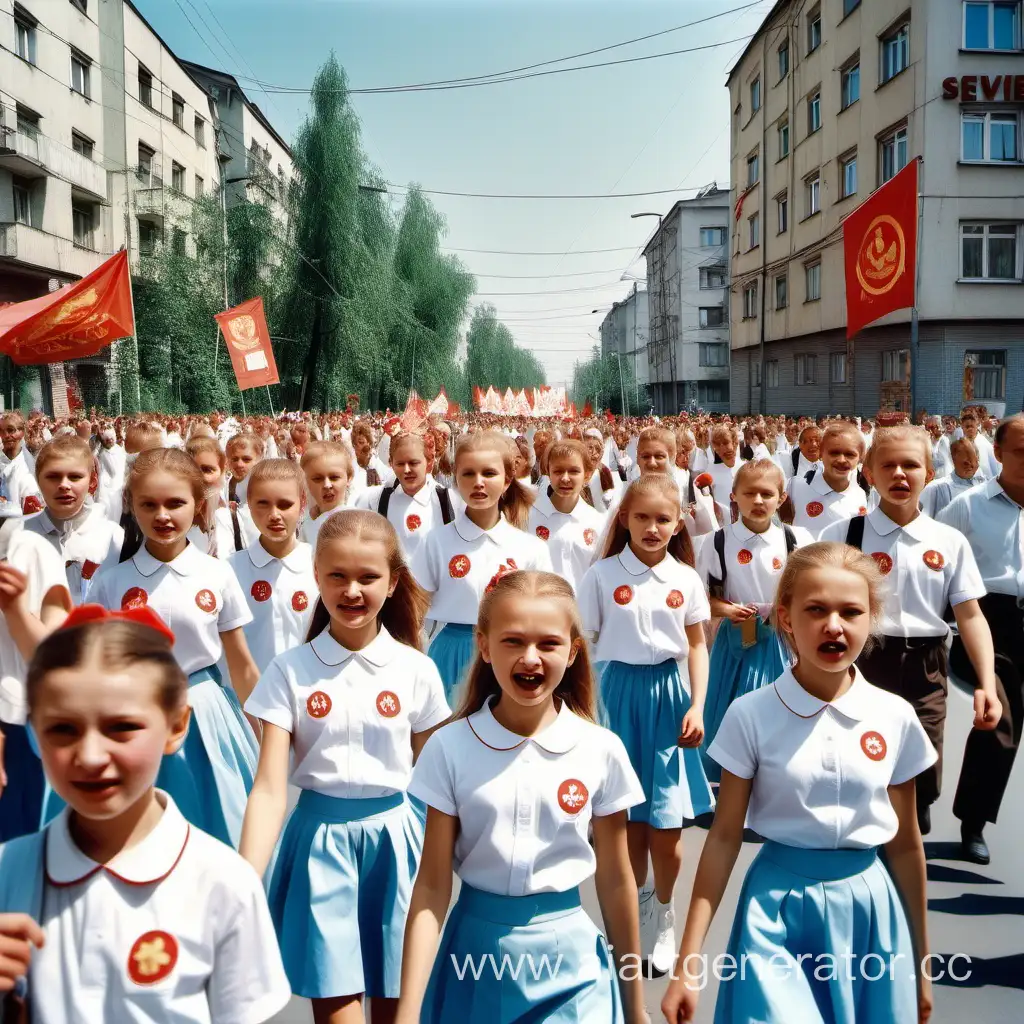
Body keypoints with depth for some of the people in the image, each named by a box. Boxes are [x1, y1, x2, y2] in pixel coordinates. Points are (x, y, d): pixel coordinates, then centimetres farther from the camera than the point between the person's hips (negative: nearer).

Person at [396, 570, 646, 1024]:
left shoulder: (601, 750, -9)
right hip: (474, 950, 0)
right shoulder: (450, 748, -10)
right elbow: (432, 887, -8)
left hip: (568, 957, 0)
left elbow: (615, 880, 0)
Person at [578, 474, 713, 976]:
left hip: (669, 694, 1)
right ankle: (635, 903, 32)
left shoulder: (686, 578, 2)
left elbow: (696, 646, 8)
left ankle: (662, 911, 30)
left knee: (667, 825, 4)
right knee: (628, 819, 7)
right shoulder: (602, 575, -4)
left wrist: (696, 706, 0)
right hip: (620, 694, -1)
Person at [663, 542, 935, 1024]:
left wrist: (920, 961, 13)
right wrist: (688, 963, -8)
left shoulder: (895, 717, -4)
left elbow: (905, 844, 5)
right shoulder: (750, 715, -11)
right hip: (777, 906, -2)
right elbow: (724, 836, -7)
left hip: (867, 905, 2)